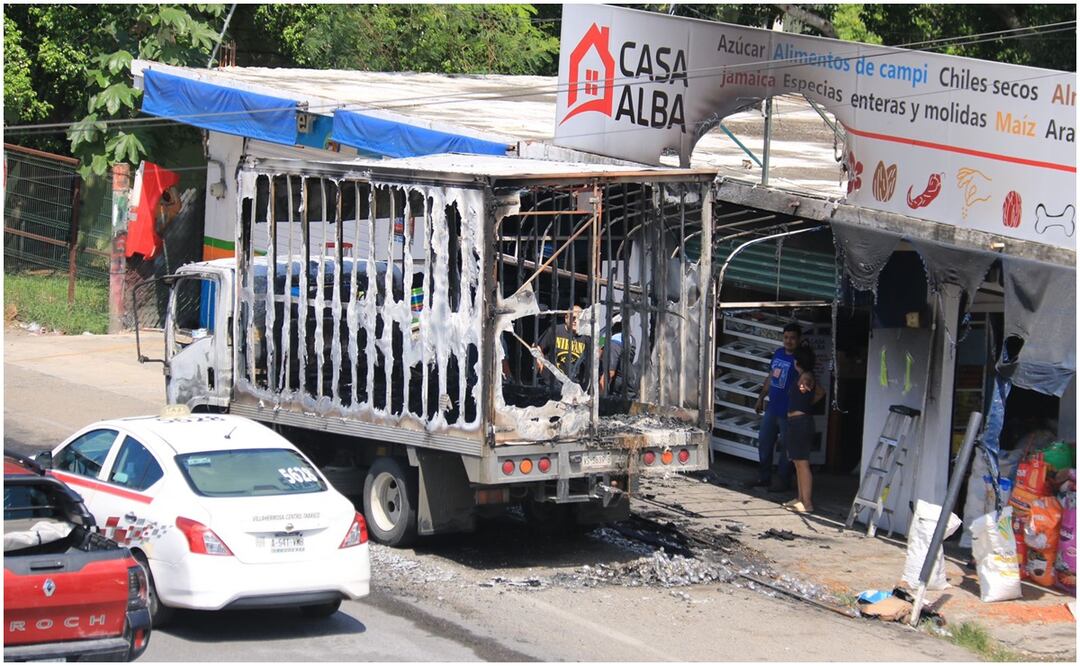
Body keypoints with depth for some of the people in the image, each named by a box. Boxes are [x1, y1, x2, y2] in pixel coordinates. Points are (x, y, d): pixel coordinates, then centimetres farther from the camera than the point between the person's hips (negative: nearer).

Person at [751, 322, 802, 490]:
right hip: (772, 408, 8)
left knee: (786, 447, 3)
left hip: (788, 412, -8)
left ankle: (783, 481, 13)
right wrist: (761, 398, 22)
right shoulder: (778, 353, 9)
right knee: (764, 442, 15)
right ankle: (763, 477, 26)